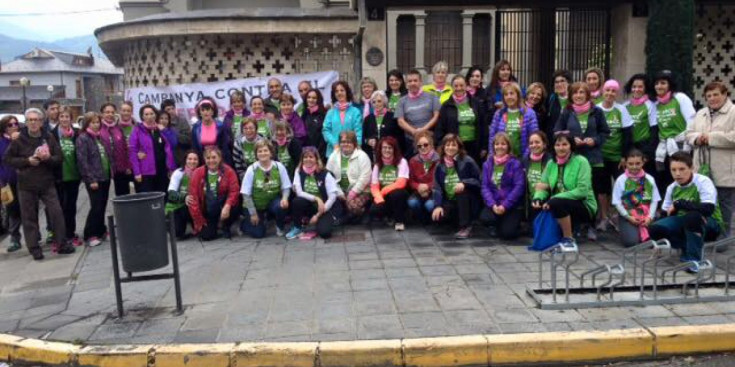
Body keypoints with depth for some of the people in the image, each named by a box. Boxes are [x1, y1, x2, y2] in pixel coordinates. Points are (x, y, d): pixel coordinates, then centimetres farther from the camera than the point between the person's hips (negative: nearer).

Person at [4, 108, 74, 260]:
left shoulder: (49, 138, 3)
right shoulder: (19, 140, -1)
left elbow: (59, 158, 4)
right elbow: (7, 159, 1)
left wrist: (48, 158, -17)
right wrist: (27, 161, -13)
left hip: (47, 183, 1)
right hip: (26, 185, -1)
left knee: (56, 212, -3)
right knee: (29, 217, 3)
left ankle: (61, 243, 8)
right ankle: (34, 248, 13)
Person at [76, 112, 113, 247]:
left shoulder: (100, 137, 15)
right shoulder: (82, 138, -7)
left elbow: (108, 155, 19)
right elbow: (82, 161, -13)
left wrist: (112, 171, 7)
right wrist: (91, 179, -17)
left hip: (105, 177, 7)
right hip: (94, 179, -6)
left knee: (102, 206, 11)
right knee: (96, 207, -8)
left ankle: (100, 231, 23)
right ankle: (90, 235, 2)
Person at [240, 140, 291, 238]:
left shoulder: (279, 167, -13)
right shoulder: (252, 169, -17)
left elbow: (286, 187, -6)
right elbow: (246, 194, -12)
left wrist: (285, 198, -28)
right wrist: (253, 213, -11)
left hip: (272, 201, 1)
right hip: (255, 205, -1)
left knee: (281, 206, -32)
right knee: (258, 234, -7)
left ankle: (280, 228, 0)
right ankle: (244, 223, 28)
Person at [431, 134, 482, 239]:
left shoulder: (467, 161, -9)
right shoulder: (440, 165, 3)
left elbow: (478, 181, -9)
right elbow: (437, 187, -3)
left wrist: (464, 183, -30)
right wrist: (437, 205, -19)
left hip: (468, 201, -3)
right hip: (449, 201, 3)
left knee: (462, 190, -35)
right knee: (438, 216, -25)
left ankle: (466, 227, -26)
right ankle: (459, 220, 8)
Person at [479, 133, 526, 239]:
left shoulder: (515, 164, -4)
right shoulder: (487, 164, 6)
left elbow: (519, 187, -12)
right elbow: (485, 187, 0)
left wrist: (505, 205, -20)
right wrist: (492, 204, -16)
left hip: (512, 205, -3)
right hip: (494, 204, 3)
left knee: (507, 233, -20)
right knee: (484, 218, -28)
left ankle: (511, 223, 18)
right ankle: (497, 225, 9)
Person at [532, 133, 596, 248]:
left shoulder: (581, 161, -12)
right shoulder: (551, 163, 4)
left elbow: (582, 190, -22)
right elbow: (543, 186, 2)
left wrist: (555, 198, -28)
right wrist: (538, 198, -22)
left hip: (583, 206, -6)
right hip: (560, 206, 7)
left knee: (557, 203, -33)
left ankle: (569, 240, -16)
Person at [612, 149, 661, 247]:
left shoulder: (649, 179, 4)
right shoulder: (621, 180, -2)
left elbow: (654, 200, 2)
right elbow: (617, 203, -4)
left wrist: (650, 217, -11)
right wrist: (628, 217, -12)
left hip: (646, 215, 2)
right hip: (628, 216, -2)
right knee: (631, 241, -22)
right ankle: (625, 231, 13)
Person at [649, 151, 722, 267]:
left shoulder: (703, 182, -18)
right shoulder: (672, 187, -1)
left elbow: (708, 209, -34)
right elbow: (666, 214, 5)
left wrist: (678, 204, -26)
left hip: (710, 225, -5)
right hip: (684, 224, 5)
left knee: (692, 216, -39)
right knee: (655, 229, -19)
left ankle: (694, 258, -23)